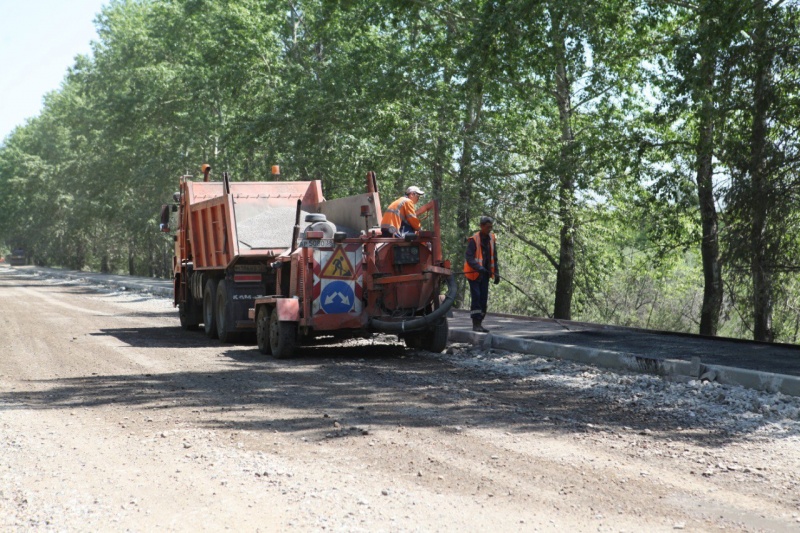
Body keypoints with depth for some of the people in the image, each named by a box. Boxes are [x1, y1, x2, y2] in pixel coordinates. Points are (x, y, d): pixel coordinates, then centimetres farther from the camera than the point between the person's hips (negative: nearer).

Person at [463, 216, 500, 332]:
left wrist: (496, 273, 9)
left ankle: (480, 323, 13)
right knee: (476, 297, -9)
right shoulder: (474, 240, -13)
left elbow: (494, 257, 14)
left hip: (485, 274, 6)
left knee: (484, 299, 6)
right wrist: (479, 268, -35)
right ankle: (475, 324, -6)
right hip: (474, 273, -6)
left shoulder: (492, 239, 7)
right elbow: (469, 257, -21)